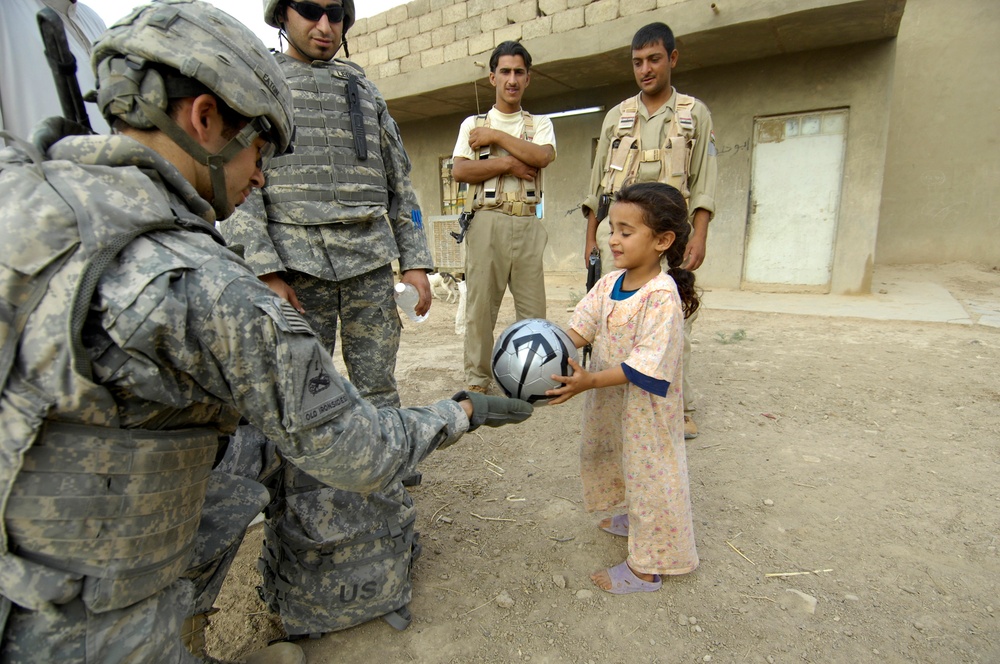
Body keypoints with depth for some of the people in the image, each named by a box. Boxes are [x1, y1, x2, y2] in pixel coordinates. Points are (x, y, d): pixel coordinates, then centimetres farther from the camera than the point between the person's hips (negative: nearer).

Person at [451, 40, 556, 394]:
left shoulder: (540, 123, 17)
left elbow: (543, 156, -6)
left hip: (528, 224, 1)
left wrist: (496, 136, -4)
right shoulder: (473, 123, 15)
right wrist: (508, 165, -7)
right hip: (487, 221, -1)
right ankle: (477, 379, 9)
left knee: (533, 306, 1)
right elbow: (459, 170, -2)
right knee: (480, 304, -1)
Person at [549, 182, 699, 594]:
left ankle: (646, 568, 25)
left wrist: (590, 381, -35)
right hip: (609, 402, 9)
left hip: (645, 406, -8)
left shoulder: (663, 295, -25)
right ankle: (635, 518, 54)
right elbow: (580, 329, -3)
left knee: (649, 472, 7)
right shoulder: (608, 283, -1)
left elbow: (646, 366, -29)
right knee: (614, 461, 26)